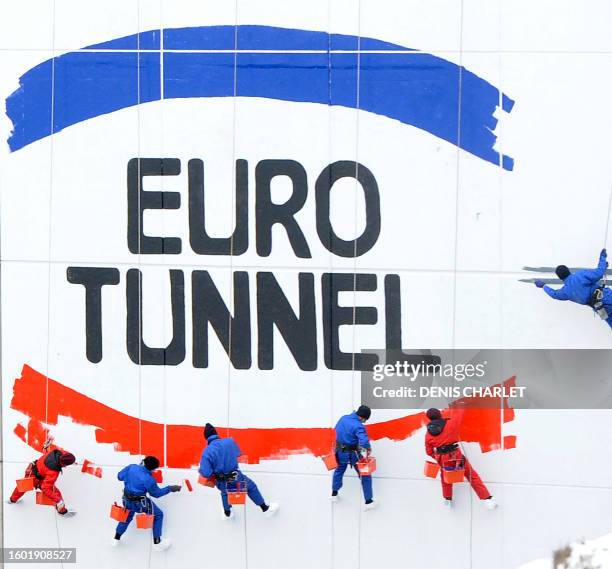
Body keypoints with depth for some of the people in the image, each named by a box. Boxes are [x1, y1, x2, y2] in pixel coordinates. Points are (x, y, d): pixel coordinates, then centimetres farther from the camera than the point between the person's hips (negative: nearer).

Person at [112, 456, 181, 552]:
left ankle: (116, 539, 41)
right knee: (158, 515, 12)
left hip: (127, 500, 6)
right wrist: (170, 489, 1)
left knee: (127, 516, 33)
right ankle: (157, 543, 14)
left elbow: (120, 476, 2)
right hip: (139, 502, -6)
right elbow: (156, 493, -8)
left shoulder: (131, 467, -14)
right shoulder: (148, 479, -25)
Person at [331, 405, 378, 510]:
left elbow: (336, 430, 14)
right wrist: (368, 448, -16)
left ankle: (334, 494, 45)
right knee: (365, 476, 8)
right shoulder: (358, 426, -27)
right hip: (353, 454, -6)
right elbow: (364, 441, -38)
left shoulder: (343, 418, -4)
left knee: (339, 470, 33)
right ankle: (368, 501, 11)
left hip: (340, 452, 6)